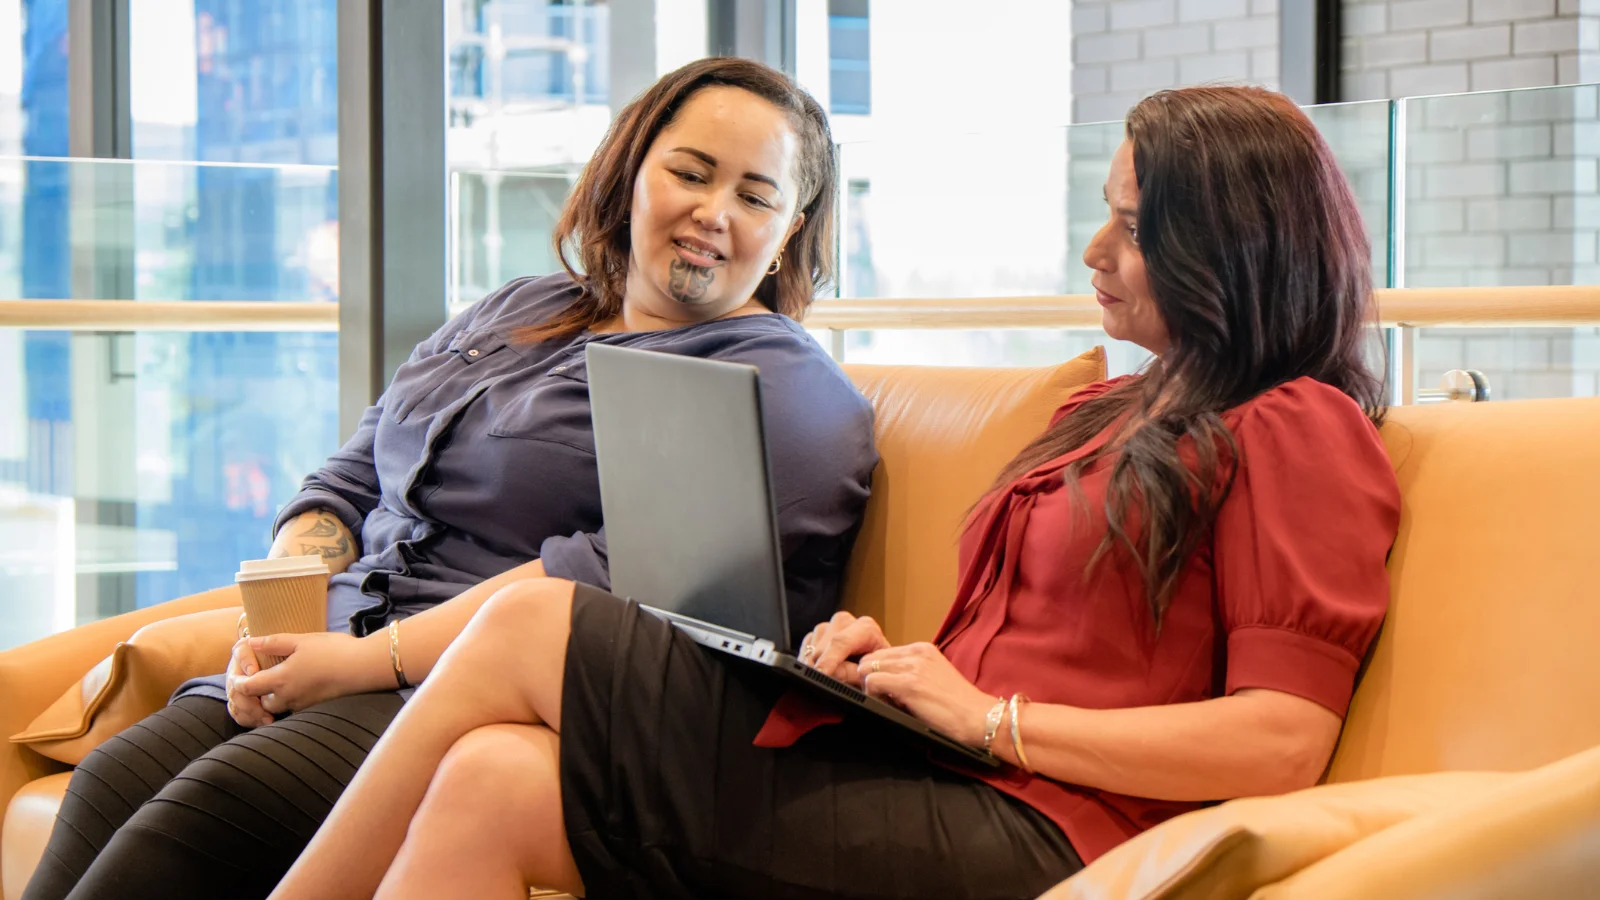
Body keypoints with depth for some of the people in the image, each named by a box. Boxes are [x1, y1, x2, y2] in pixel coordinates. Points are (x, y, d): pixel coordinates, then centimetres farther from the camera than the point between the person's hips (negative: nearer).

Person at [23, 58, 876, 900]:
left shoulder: (785, 388, -3)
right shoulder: (512, 314, 22)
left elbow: (618, 578, -16)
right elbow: (346, 484, 21)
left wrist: (370, 658, -18)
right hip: (343, 658, 7)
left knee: (226, 800, -28)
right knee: (117, 777, -19)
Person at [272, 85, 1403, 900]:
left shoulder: (1300, 431, -3)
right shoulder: (1111, 413, 25)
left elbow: (1282, 743, -13)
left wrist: (991, 715, -12)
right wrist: (894, 655, 3)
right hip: (918, 785, 8)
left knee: (526, 625, -11)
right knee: (489, 780, -12)